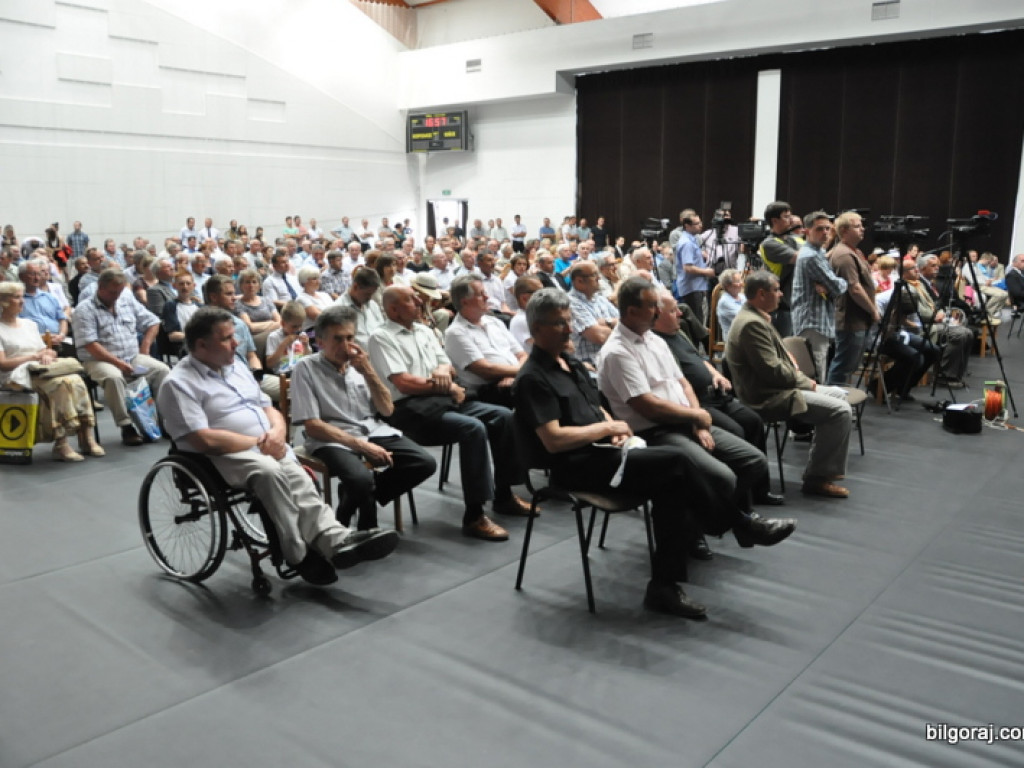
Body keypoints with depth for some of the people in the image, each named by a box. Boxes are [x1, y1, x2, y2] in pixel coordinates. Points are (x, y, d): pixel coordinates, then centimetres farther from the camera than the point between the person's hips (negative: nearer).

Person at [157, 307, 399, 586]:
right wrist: (259, 443, -12)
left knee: (297, 478, -26)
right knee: (269, 470, -35)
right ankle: (301, 554, -28)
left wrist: (277, 432, -4)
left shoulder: (235, 365, 18)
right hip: (224, 457, -6)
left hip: (268, 448, 6)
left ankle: (334, 539, -44)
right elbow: (206, 440, -17)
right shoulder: (180, 383, -6)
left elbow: (269, 409, 19)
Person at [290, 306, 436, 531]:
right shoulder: (305, 368, -5)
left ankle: (358, 498, 1)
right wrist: (360, 445, -19)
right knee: (361, 478, -36)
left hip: (374, 431, 6)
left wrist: (368, 372, -6)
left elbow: (387, 410, 8)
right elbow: (312, 426, -11)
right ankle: (367, 531, -3)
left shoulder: (359, 364, 11)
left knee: (425, 463, -15)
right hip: (333, 440, -5)